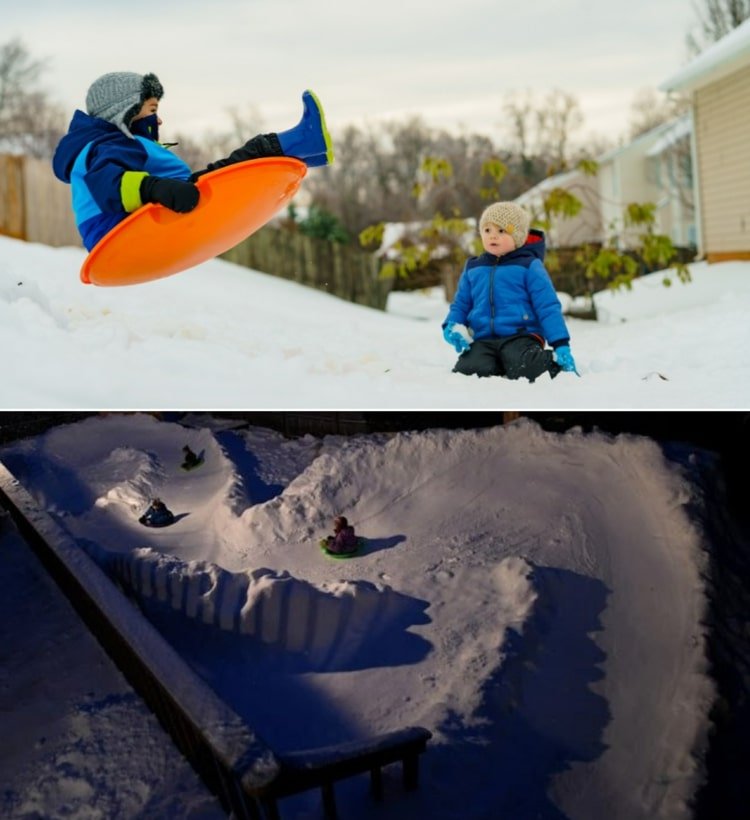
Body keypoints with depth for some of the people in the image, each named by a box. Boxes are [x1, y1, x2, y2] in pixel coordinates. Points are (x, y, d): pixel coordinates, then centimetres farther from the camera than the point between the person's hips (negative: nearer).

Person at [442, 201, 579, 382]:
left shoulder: (529, 266, 2)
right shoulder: (473, 269, 16)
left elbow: (548, 307, 0)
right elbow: (460, 304, 24)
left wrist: (561, 346, -8)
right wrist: (452, 326, 1)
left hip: (521, 337, -3)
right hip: (483, 341, 3)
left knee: (523, 368, -34)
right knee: (469, 370, -27)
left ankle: (551, 361, -1)